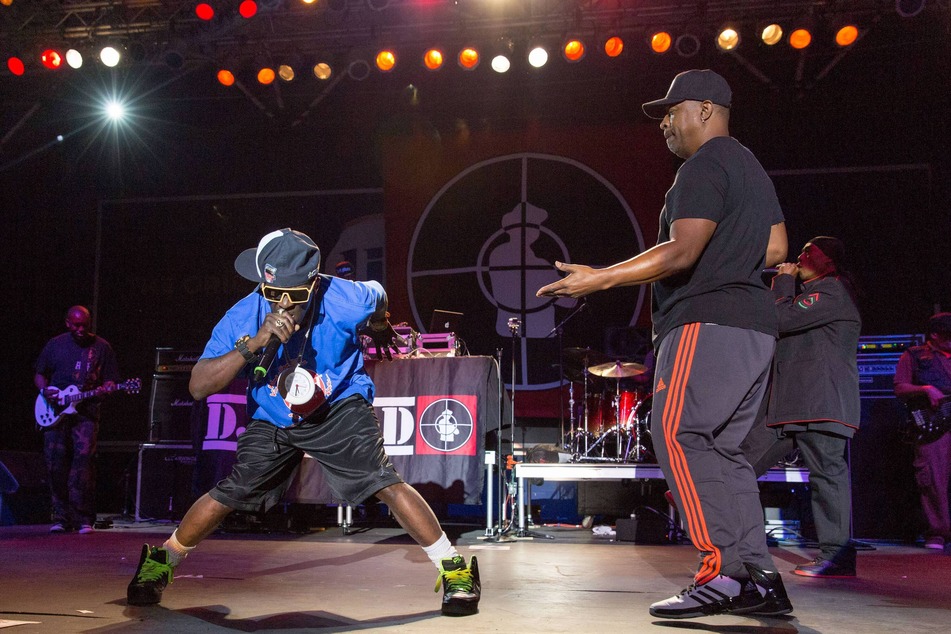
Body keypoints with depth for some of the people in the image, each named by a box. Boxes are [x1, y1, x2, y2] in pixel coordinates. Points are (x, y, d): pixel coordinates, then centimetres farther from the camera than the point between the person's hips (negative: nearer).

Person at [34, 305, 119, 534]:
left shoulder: (101, 347, 7)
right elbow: (39, 375, 19)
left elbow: (110, 380, 9)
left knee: (84, 459, -12)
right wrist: (44, 391, -1)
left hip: (86, 412, -2)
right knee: (56, 462, -1)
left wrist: (105, 388, -13)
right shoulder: (55, 344, 12)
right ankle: (61, 517, 10)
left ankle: (83, 518, -5)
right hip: (55, 412, 2)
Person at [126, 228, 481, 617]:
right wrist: (254, 344, -43)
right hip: (273, 421, 2)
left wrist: (379, 328, 23)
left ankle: (454, 569, -4)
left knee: (385, 484, -18)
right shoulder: (242, 318, -23)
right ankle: (159, 562, 27)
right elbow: (198, 387, -29)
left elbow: (377, 296, 0)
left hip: (341, 409, -2)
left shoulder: (345, 300, -26)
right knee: (227, 496, 0)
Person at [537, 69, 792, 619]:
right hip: (755, 326, 10)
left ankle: (725, 572, -17)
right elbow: (775, 249, 22)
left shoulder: (705, 166, -7)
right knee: (723, 450, 9)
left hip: (708, 324, -10)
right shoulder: (752, 169, 24)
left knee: (679, 435, -15)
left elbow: (682, 252, -19)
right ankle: (760, 580, 8)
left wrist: (598, 279, -18)